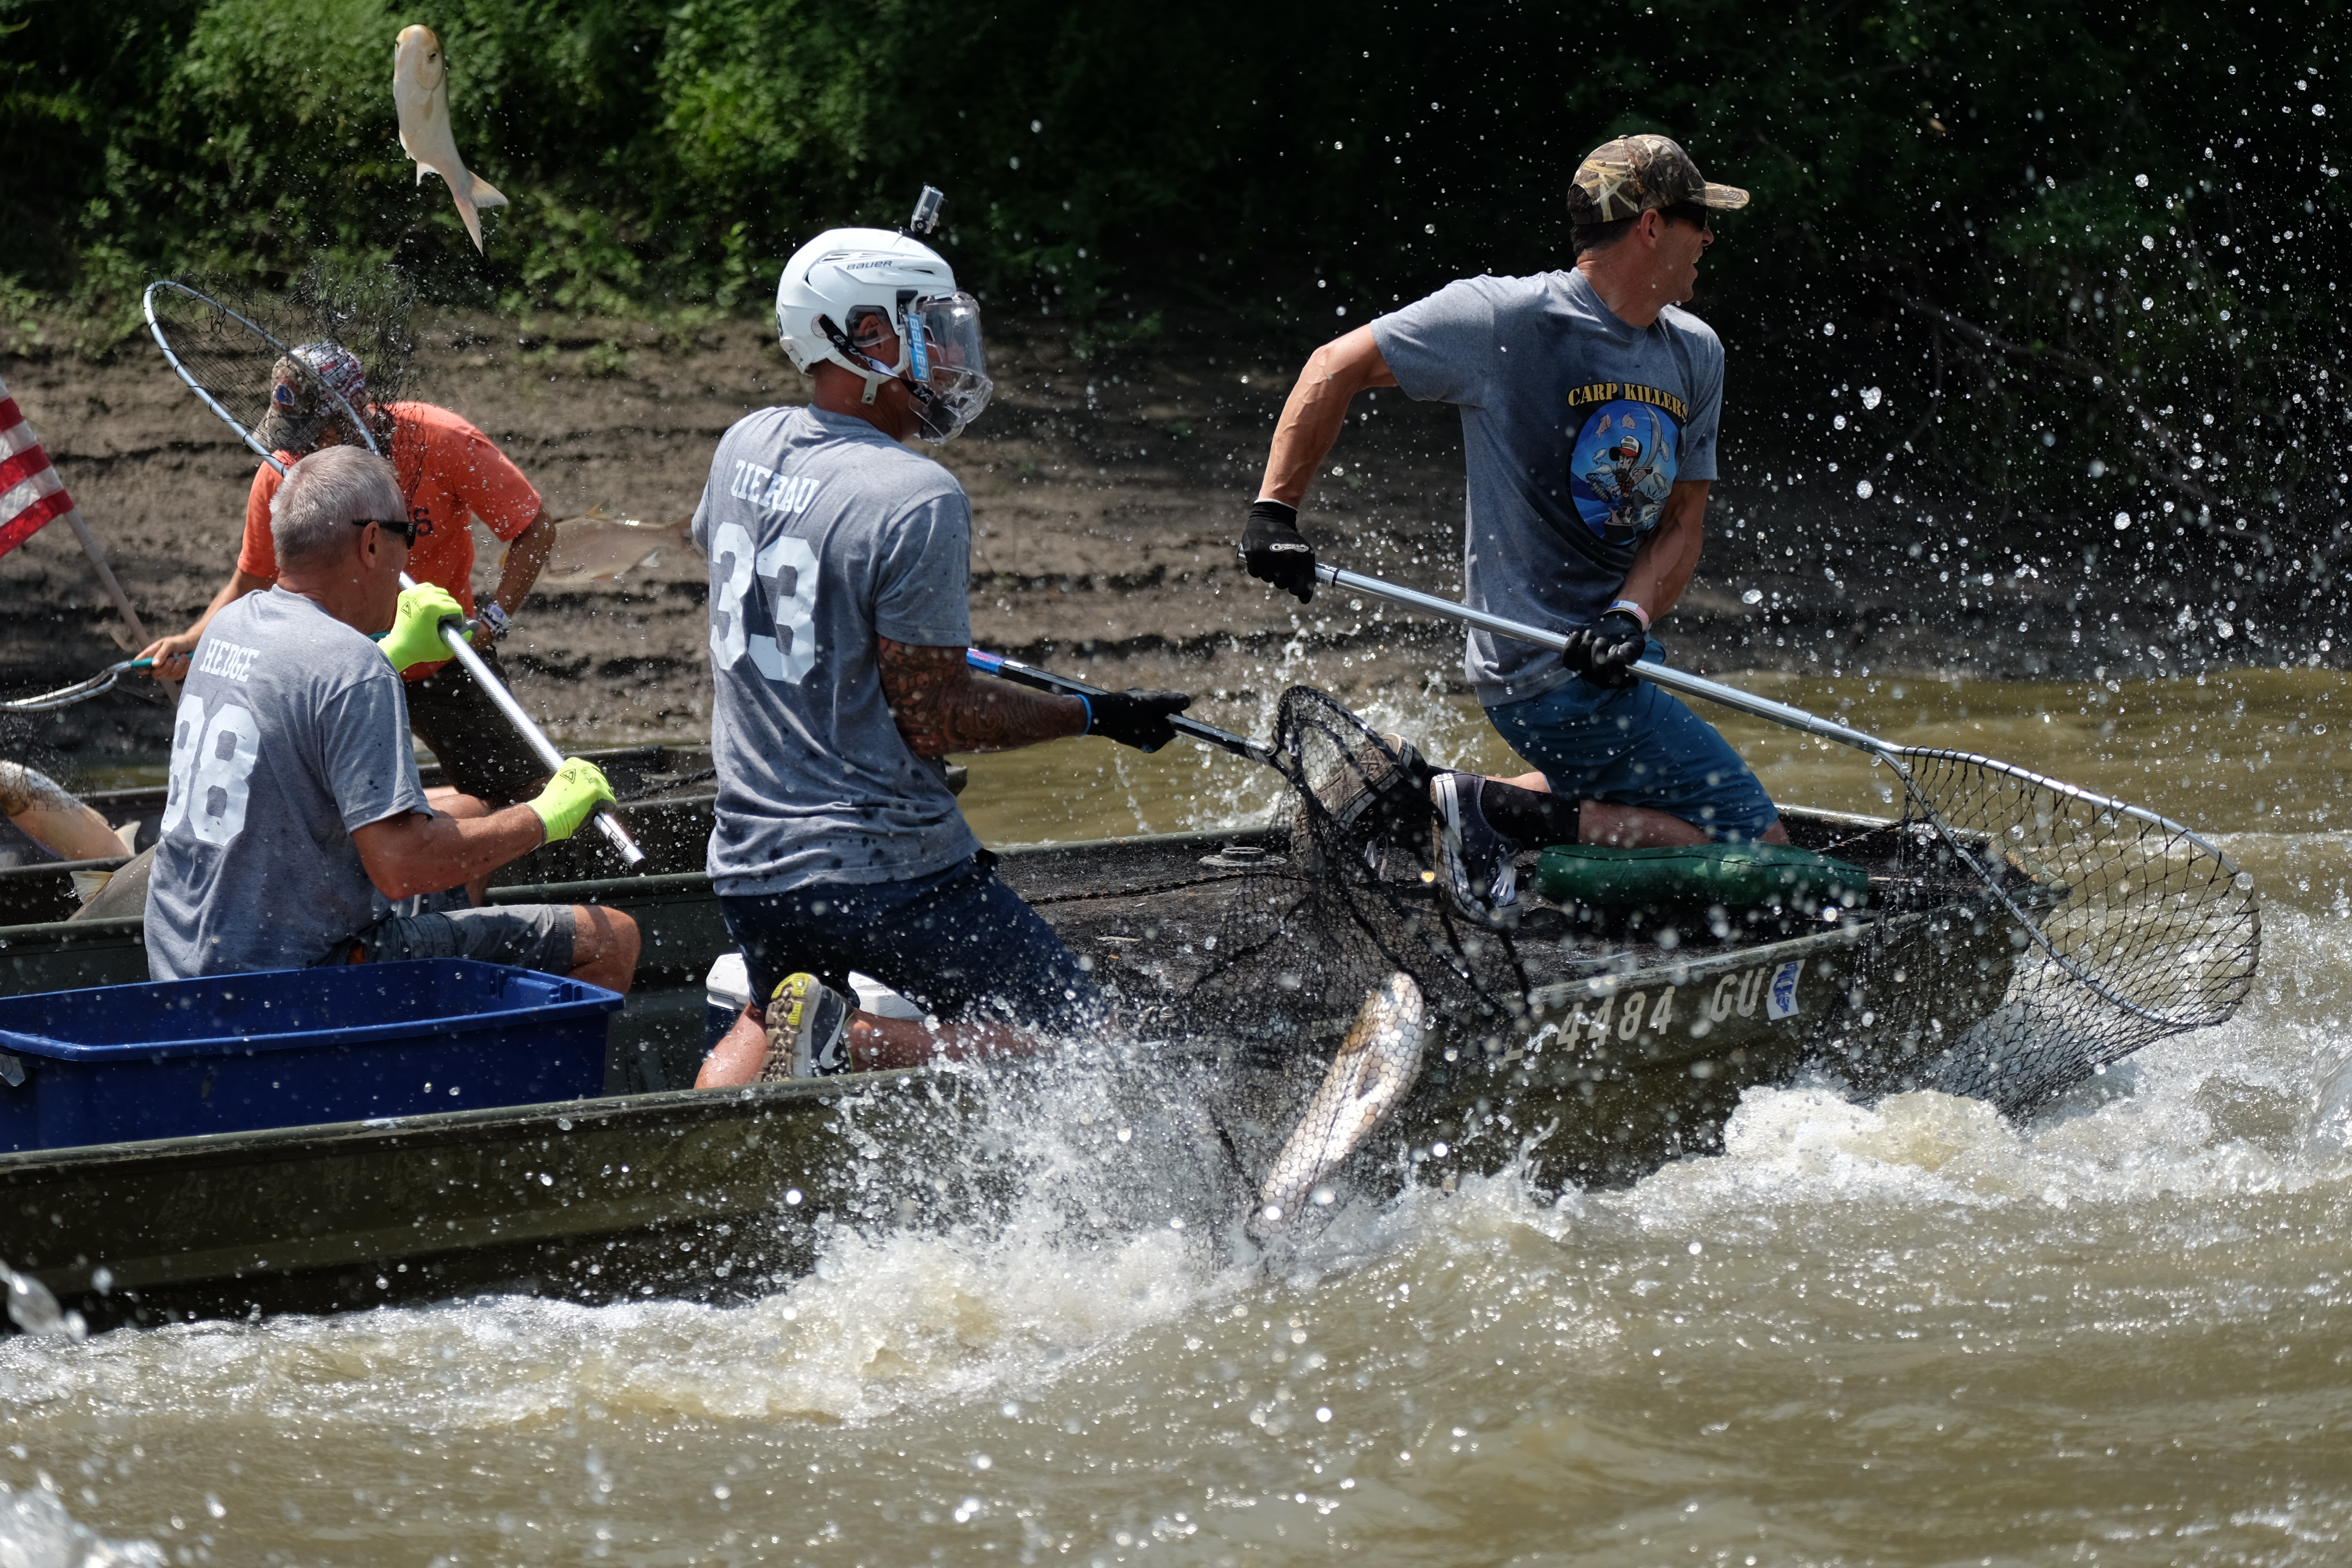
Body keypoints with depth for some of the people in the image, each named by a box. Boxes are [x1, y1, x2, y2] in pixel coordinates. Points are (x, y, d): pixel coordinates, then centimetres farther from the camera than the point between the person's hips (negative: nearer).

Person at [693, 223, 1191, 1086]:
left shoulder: (745, 448, 4)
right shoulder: (918, 499, -18)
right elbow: (936, 719, -16)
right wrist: (1095, 716, -6)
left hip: (749, 856, 8)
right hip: (884, 870, -8)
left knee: (770, 1021, 34)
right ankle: (849, 1044, -16)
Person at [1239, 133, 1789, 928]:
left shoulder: (1695, 355, 6)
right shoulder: (1511, 318, -14)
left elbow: (1681, 524, 4)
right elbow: (1337, 367, -6)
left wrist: (1631, 615, -16)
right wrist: (1275, 512, -10)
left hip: (1610, 659, 8)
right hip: (1554, 681, -8)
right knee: (1762, 853, -11)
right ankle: (1505, 817, -10)